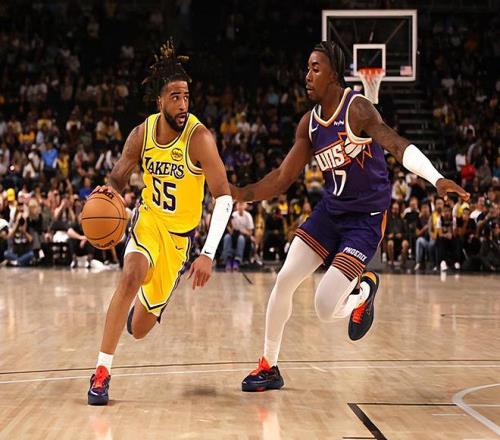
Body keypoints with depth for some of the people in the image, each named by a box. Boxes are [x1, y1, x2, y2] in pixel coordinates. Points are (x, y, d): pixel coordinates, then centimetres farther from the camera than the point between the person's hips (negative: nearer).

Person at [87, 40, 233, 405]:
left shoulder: (199, 138, -24)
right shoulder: (142, 134, -11)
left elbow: (224, 197, -27)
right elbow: (119, 177, 5)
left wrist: (209, 253, -37)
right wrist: (108, 191, -22)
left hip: (179, 233, -1)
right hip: (148, 219, 2)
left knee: (140, 329, 6)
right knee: (131, 277, -32)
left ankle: (148, 306, 48)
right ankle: (102, 372, -22)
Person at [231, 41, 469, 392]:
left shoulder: (357, 109, -18)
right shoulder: (309, 123, 3)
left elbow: (397, 145, -33)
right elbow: (283, 178, 9)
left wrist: (436, 179, -49)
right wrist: (240, 193, -5)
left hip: (366, 219, -7)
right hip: (330, 211, 7)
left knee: (325, 310, -16)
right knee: (284, 281, -1)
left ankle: (364, 290, 20)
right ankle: (269, 368, 16)